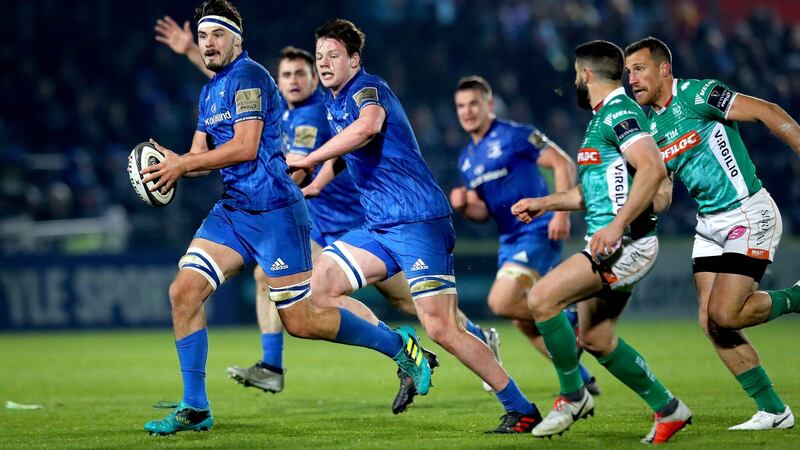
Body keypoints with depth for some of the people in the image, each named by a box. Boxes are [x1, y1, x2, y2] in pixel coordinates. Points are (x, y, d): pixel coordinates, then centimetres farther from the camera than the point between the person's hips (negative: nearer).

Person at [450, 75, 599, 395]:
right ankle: (580, 378, 18)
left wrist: (562, 213, -20)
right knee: (523, 322, 8)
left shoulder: (514, 136, -9)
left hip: (538, 233, -9)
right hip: (509, 240, 9)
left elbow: (563, 163, -12)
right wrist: (463, 206, -4)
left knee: (501, 302, -21)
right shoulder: (467, 159, 15)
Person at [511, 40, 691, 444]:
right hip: (610, 245, 11)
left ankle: (573, 396, -5)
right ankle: (668, 410, 21)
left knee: (542, 298, -19)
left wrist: (617, 224, -30)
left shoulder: (619, 112, -12)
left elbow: (653, 169, -26)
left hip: (625, 244, -11)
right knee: (595, 339, 13)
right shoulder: (603, 117, 21)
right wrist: (543, 203, 23)